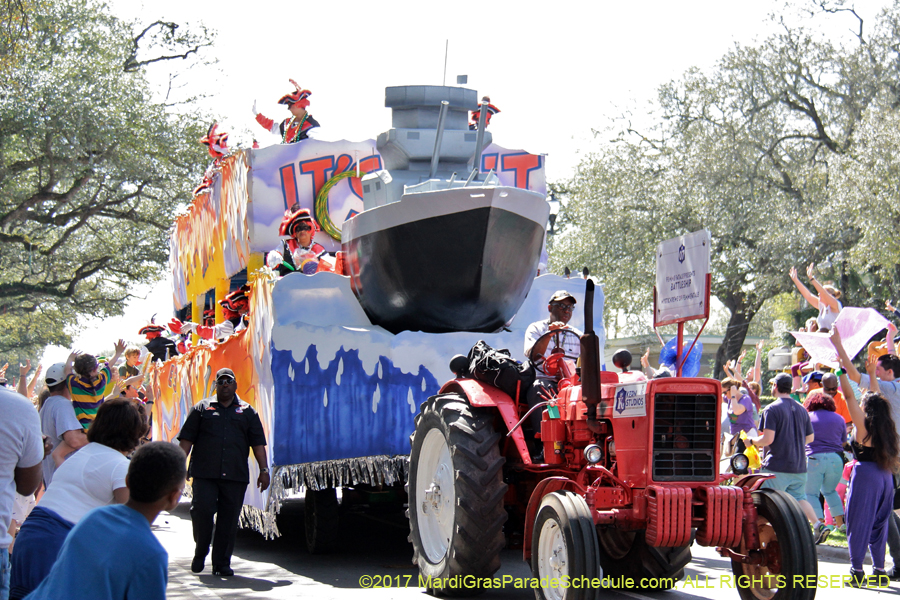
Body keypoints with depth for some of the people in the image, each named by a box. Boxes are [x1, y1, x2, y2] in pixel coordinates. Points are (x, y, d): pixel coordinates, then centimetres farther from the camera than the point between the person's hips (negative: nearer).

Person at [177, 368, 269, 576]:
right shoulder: (202, 408, 13)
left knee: (229, 520, 1)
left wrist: (263, 469, 3)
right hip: (204, 473, -1)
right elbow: (186, 440, 9)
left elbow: (257, 443, 12)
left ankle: (222, 563, 9)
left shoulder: (247, 411, 16)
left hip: (236, 475, 1)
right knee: (202, 510, -11)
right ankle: (200, 553, 12)